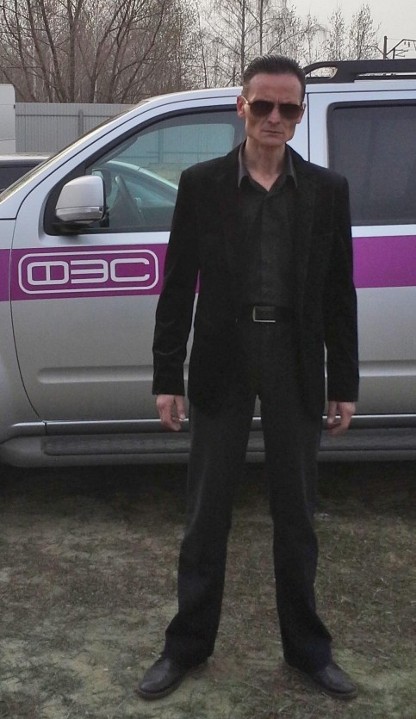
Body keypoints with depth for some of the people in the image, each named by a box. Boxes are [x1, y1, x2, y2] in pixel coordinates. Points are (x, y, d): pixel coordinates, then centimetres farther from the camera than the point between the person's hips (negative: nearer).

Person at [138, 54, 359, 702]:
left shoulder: (327, 190, 3)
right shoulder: (201, 184, 0)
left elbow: (339, 293, 5)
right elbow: (177, 286, 1)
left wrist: (344, 385, 3)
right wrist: (167, 376, -2)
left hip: (296, 363, 1)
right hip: (222, 362, -1)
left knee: (296, 515, 12)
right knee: (206, 515, 9)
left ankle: (306, 647, 29)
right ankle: (187, 645, 26)